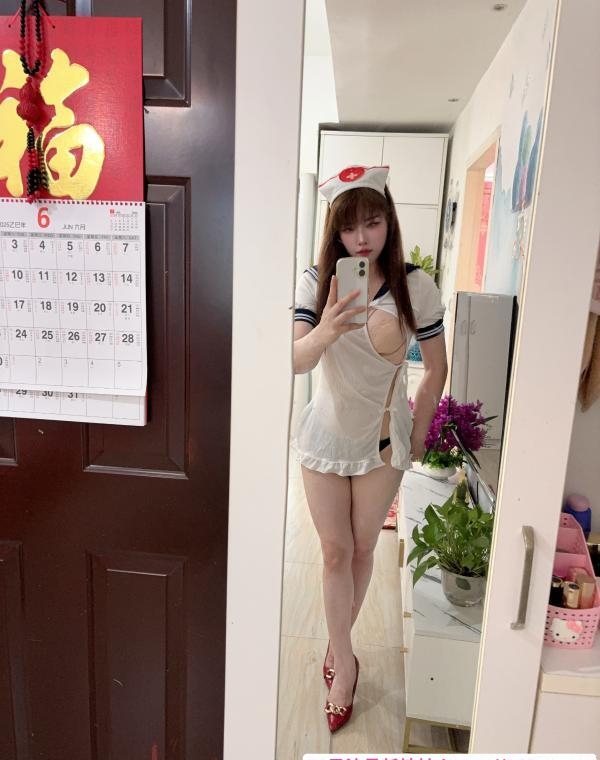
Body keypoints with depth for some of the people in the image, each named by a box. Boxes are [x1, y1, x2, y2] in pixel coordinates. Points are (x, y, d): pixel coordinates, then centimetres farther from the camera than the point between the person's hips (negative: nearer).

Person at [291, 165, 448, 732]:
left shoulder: (416, 286, -12)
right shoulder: (317, 281, -10)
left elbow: (436, 368, -3)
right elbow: (296, 362, -20)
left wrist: (416, 435, 1)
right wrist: (327, 330, -40)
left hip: (383, 440, 0)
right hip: (326, 435, 0)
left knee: (362, 549, 15)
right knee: (335, 552, 8)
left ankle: (338, 642, 40)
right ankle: (344, 663, 27)